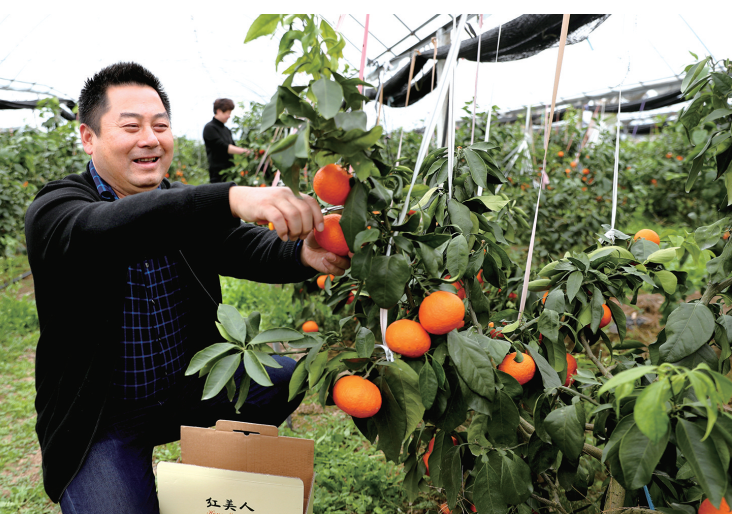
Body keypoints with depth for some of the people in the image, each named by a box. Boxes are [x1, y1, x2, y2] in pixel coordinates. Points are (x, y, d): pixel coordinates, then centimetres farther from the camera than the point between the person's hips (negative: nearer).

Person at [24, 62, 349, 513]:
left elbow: (248, 246, -16)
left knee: (290, 376, -5)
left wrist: (304, 255, -40)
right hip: (101, 420, -4)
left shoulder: (185, 204, 2)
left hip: (192, 386, 5)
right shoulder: (53, 210, -14)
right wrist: (232, 198, -54)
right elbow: (109, 230, -38)